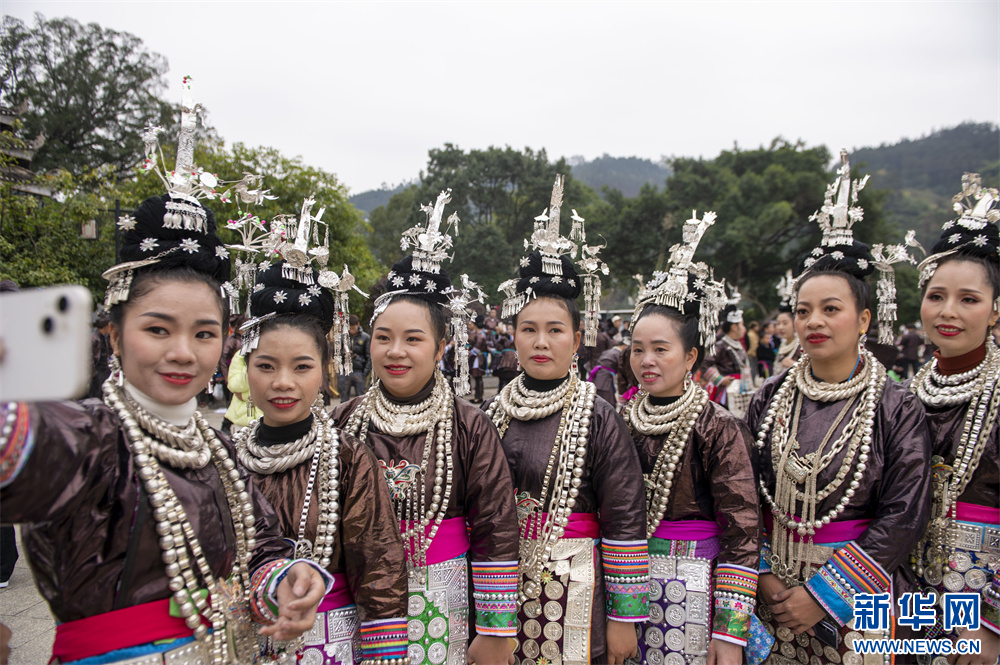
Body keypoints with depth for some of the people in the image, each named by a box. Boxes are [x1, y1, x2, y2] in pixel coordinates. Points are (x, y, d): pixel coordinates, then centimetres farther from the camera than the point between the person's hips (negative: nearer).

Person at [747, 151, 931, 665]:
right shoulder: (769, 399, 0)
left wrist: (825, 592, -15)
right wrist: (761, 571, -7)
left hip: (856, 596, -2)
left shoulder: (895, 409, -9)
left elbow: (904, 515, -12)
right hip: (773, 588, 3)